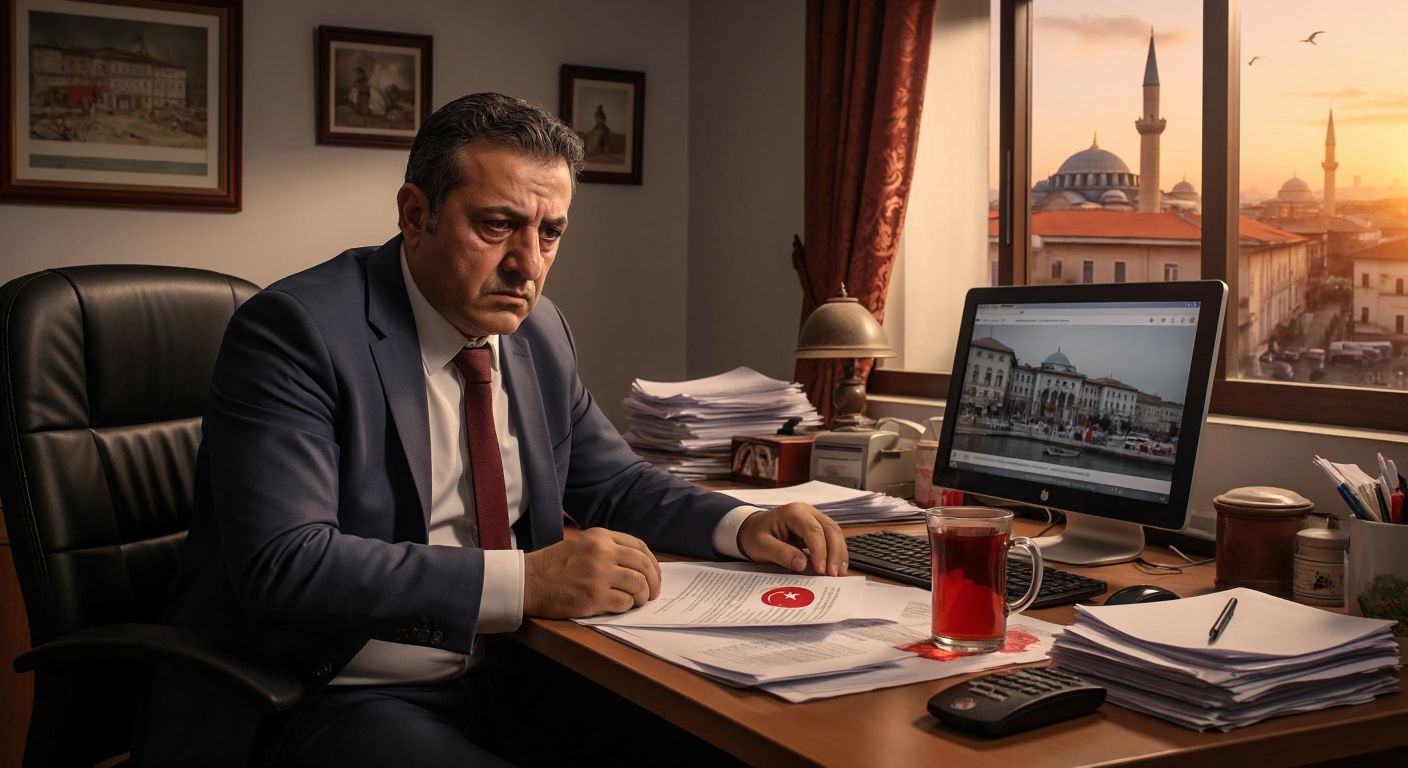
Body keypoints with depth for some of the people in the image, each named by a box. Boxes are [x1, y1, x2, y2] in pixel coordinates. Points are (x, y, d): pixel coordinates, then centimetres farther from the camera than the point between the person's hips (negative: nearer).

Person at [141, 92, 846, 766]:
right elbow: (284, 565, -26)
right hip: (335, 695, -7)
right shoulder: (294, 330, -15)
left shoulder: (539, 330, 8)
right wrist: (524, 581, -31)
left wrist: (742, 527, -1)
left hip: (496, 673, 7)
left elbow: (611, 482, 19)